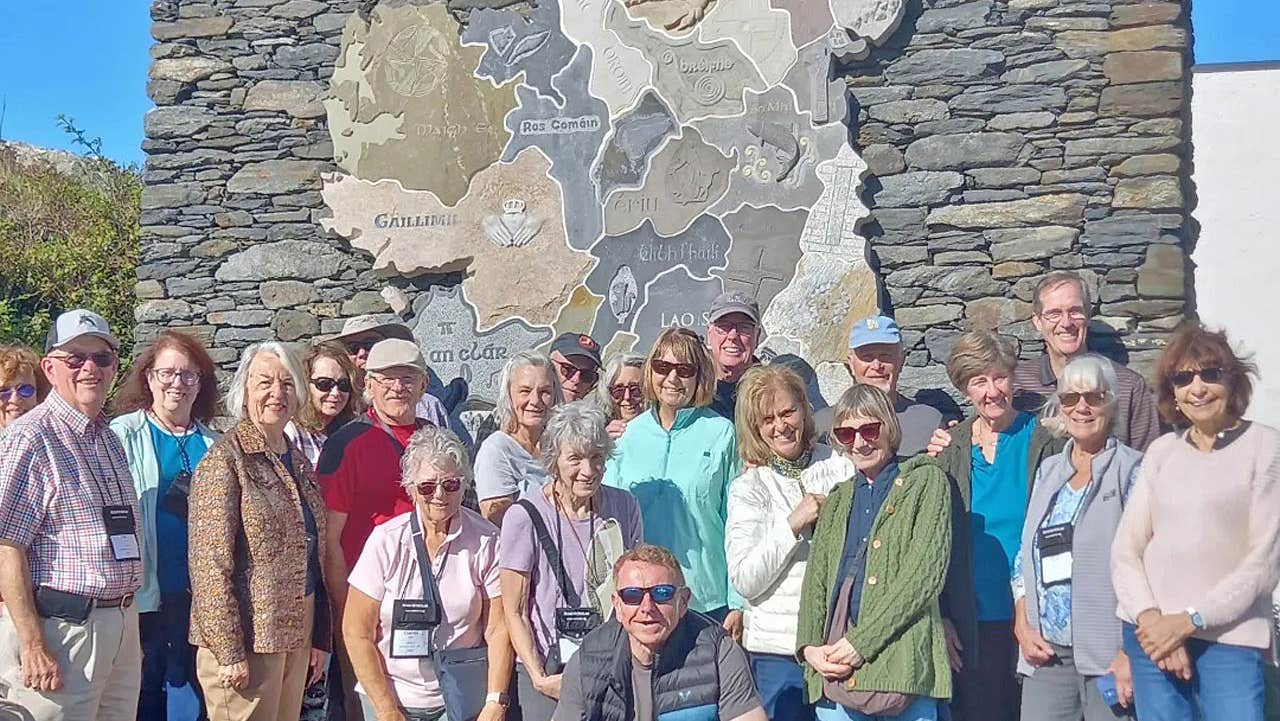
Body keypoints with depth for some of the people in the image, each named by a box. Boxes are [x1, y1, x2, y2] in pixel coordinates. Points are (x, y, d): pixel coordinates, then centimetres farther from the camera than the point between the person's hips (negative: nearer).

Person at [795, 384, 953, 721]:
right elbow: (816, 580, 15)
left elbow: (926, 572, -7)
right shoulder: (837, 500, 21)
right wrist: (809, 646, -4)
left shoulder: (926, 481, 5)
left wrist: (861, 641, -12)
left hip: (902, 667, -4)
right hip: (833, 671, 5)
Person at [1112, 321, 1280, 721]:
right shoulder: (1161, 451, 8)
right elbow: (1125, 550, 6)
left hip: (1229, 637, -3)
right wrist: (1150, 618, -9)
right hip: (1151, 635, 3)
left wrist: (1189, 621, -10)